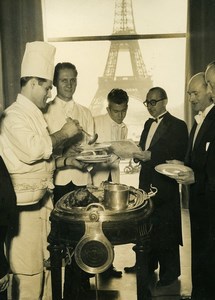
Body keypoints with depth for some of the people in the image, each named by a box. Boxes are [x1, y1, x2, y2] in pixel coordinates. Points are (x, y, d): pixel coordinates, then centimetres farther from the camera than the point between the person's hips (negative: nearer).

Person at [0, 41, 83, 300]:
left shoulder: (34, 114, 16)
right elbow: (32, 149, -27)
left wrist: (66, 161, 10)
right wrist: (63, 134, -16)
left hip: (40, 199, 9)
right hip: (24, 203, -9)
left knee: (37, 264, 18)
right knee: (26, 269, 1)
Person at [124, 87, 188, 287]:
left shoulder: (177, 126, -7)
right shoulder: (148, 124, 16)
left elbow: (179, 157, -15)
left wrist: (151, 156, -23)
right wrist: (139, 155, -2)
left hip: (165, 186, -7)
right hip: (147, 183, 7)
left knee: (165, 229, 2)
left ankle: (170, 271, 19)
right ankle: (148, 263, 33)